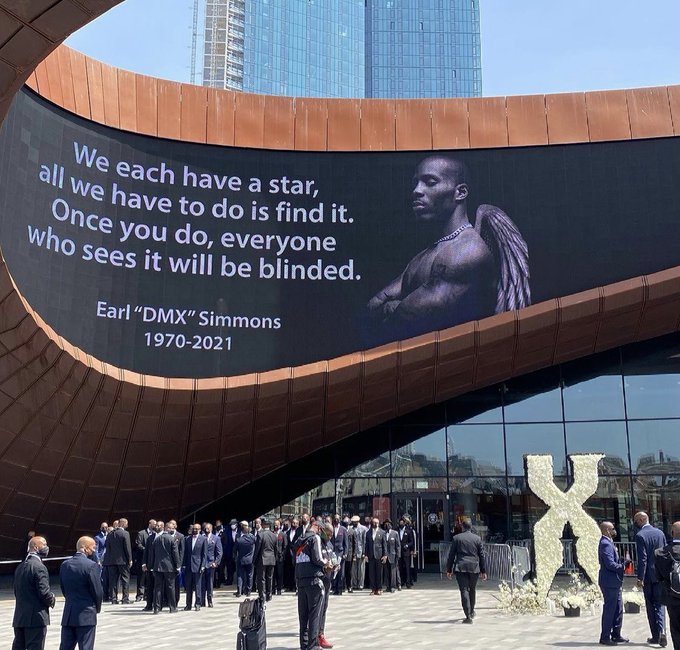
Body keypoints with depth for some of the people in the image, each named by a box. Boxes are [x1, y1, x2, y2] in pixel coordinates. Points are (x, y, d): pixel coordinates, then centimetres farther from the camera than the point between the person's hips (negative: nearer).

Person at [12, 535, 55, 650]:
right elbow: (44, 591, -19)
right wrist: (52, 601, -1)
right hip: (36, 617, -8)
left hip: (19, 617, 8)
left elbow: (16, 591, 16)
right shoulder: (39, 567, -15)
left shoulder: (20, 567, 12)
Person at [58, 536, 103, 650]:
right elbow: (98, 591, -11)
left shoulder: (64, 565, 7)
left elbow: (63, 589, 12)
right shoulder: (91, 565, -14)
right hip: (86, 615, -6)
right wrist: (97, 608, 7)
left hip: (68, 615, 6)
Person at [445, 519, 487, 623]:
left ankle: (468, 616, -12)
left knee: (464, 591, -4)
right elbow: (482, 556, 6)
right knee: (472, 590, 20)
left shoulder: (456, 538, 0)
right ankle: (471, 612, 35)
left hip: (460, 568, -2)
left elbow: (451, 555, 2)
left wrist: (449, 569, 8)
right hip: (474, 568, 2)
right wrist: (483, 571, 12)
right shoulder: (477, 538, 4)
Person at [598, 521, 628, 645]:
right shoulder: (605, 544, -19)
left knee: (618, 609, 16)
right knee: (609, 609, -3)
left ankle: (616, 635, 25)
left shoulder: (608, 542, 15)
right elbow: (610, 564, -25)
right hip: (609, 582, -10)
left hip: (614, 582, 10)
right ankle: (605, 637, 4)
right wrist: (623, 567, -13)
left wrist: (623, 563, 5)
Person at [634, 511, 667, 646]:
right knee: (659, 604, 8)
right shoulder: (660, 533, 6)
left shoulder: (640, 535, -13)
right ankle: (661, 631, -11)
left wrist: (640, 578, -13)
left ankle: (655, 636, 11)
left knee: (651, 606, 7)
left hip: (649, 575, -4)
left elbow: (642, 558, -16)